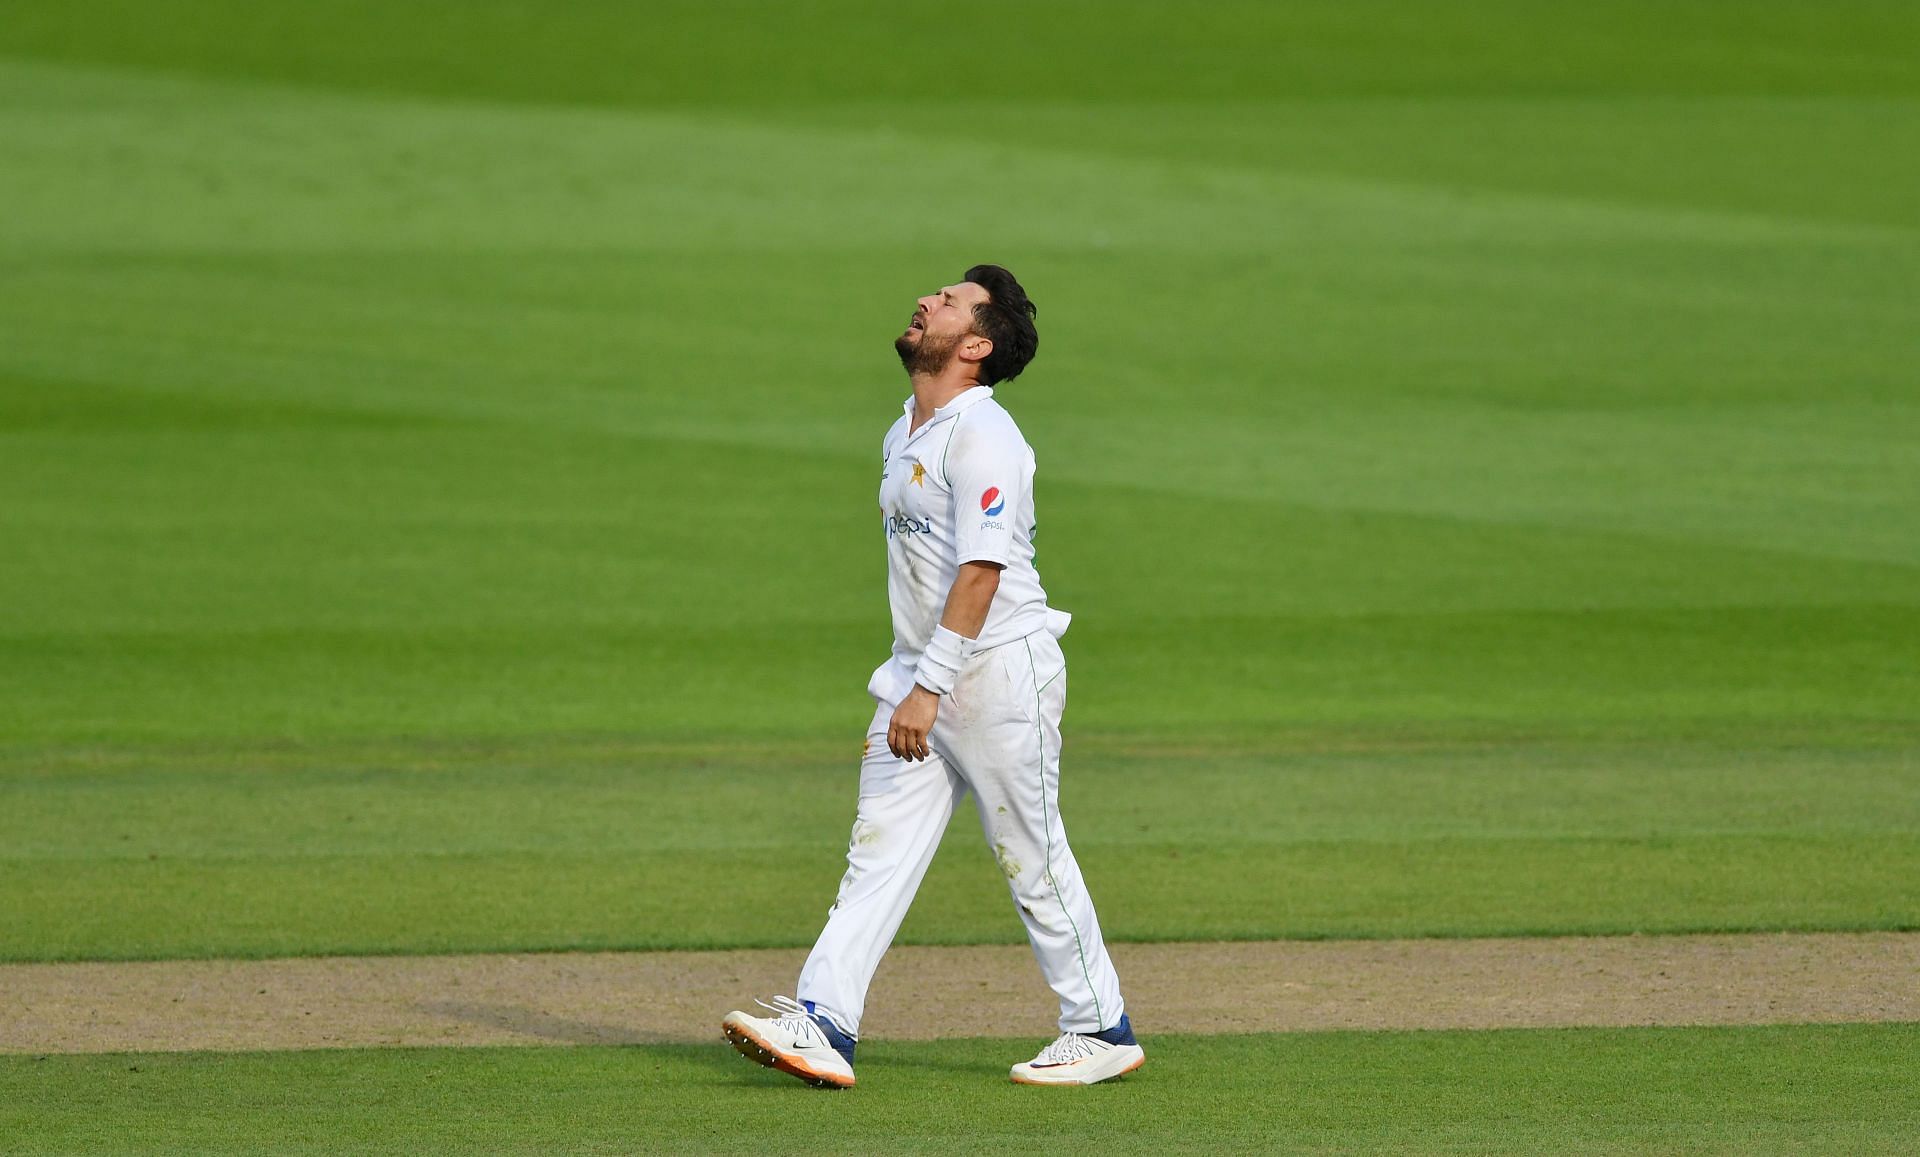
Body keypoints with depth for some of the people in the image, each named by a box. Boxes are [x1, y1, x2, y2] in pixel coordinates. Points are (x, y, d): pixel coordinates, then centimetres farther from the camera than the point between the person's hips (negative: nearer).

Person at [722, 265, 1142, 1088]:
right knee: (879, 847, -1)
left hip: (999, 670, -9)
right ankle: (822, 1026, -8)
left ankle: (1101, 1029, 11)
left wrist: (930, 689, -26)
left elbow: (981, 571, -22)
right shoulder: (903, 437, 14)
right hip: (921, 676, 9)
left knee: (1031, 857, -1)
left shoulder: (983, 436, -16)